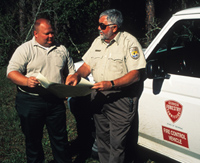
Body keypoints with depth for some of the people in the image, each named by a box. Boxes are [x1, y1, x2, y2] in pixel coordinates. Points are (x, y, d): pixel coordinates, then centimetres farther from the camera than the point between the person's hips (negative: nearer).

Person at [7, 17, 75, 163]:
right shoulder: (25, 49, -2)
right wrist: (26, 81, -28)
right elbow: (12, 71, -9)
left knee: (60, 138, 10)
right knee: (33, 139, 11)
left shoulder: (62, 50, 11)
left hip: (56, 101, 3)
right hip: (30, 102, -3)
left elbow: (70, 72, 18)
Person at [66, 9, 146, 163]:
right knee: (102, 138, 15)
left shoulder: (129, 42, -10)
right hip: (99, 96, 7)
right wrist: (77, 75, -3)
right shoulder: (98, 41, 13)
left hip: (121, 99, -7)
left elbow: (135, 74, -17)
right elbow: (87, 65, 18)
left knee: (117, 143, -5)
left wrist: (111, 84, -27)